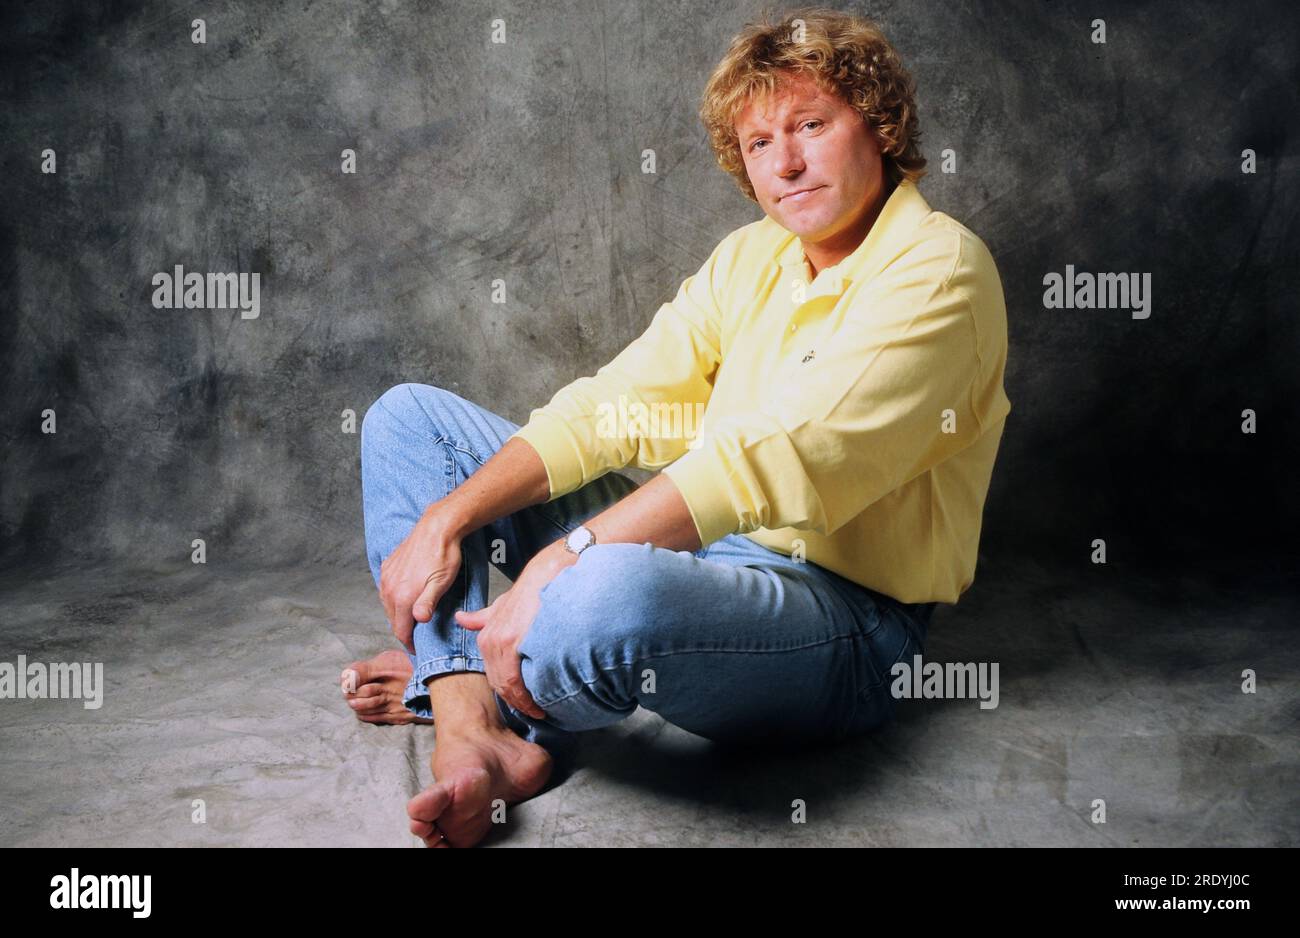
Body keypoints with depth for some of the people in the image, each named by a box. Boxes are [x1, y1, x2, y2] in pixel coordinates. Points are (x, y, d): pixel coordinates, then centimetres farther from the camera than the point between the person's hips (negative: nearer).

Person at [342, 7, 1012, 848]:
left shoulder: (936, 268, -14)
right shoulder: (752, 256, 11)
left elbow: (778, 461, -26)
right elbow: (616, 408, 5)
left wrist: (562, 560, -31)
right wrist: (448, 517, -7)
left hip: (843, 620, -8)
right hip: (701, 549, 9)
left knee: (605, 596, -43)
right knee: (409, 416, 7)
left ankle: (457, 682, -4)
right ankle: (476, 738, -14)